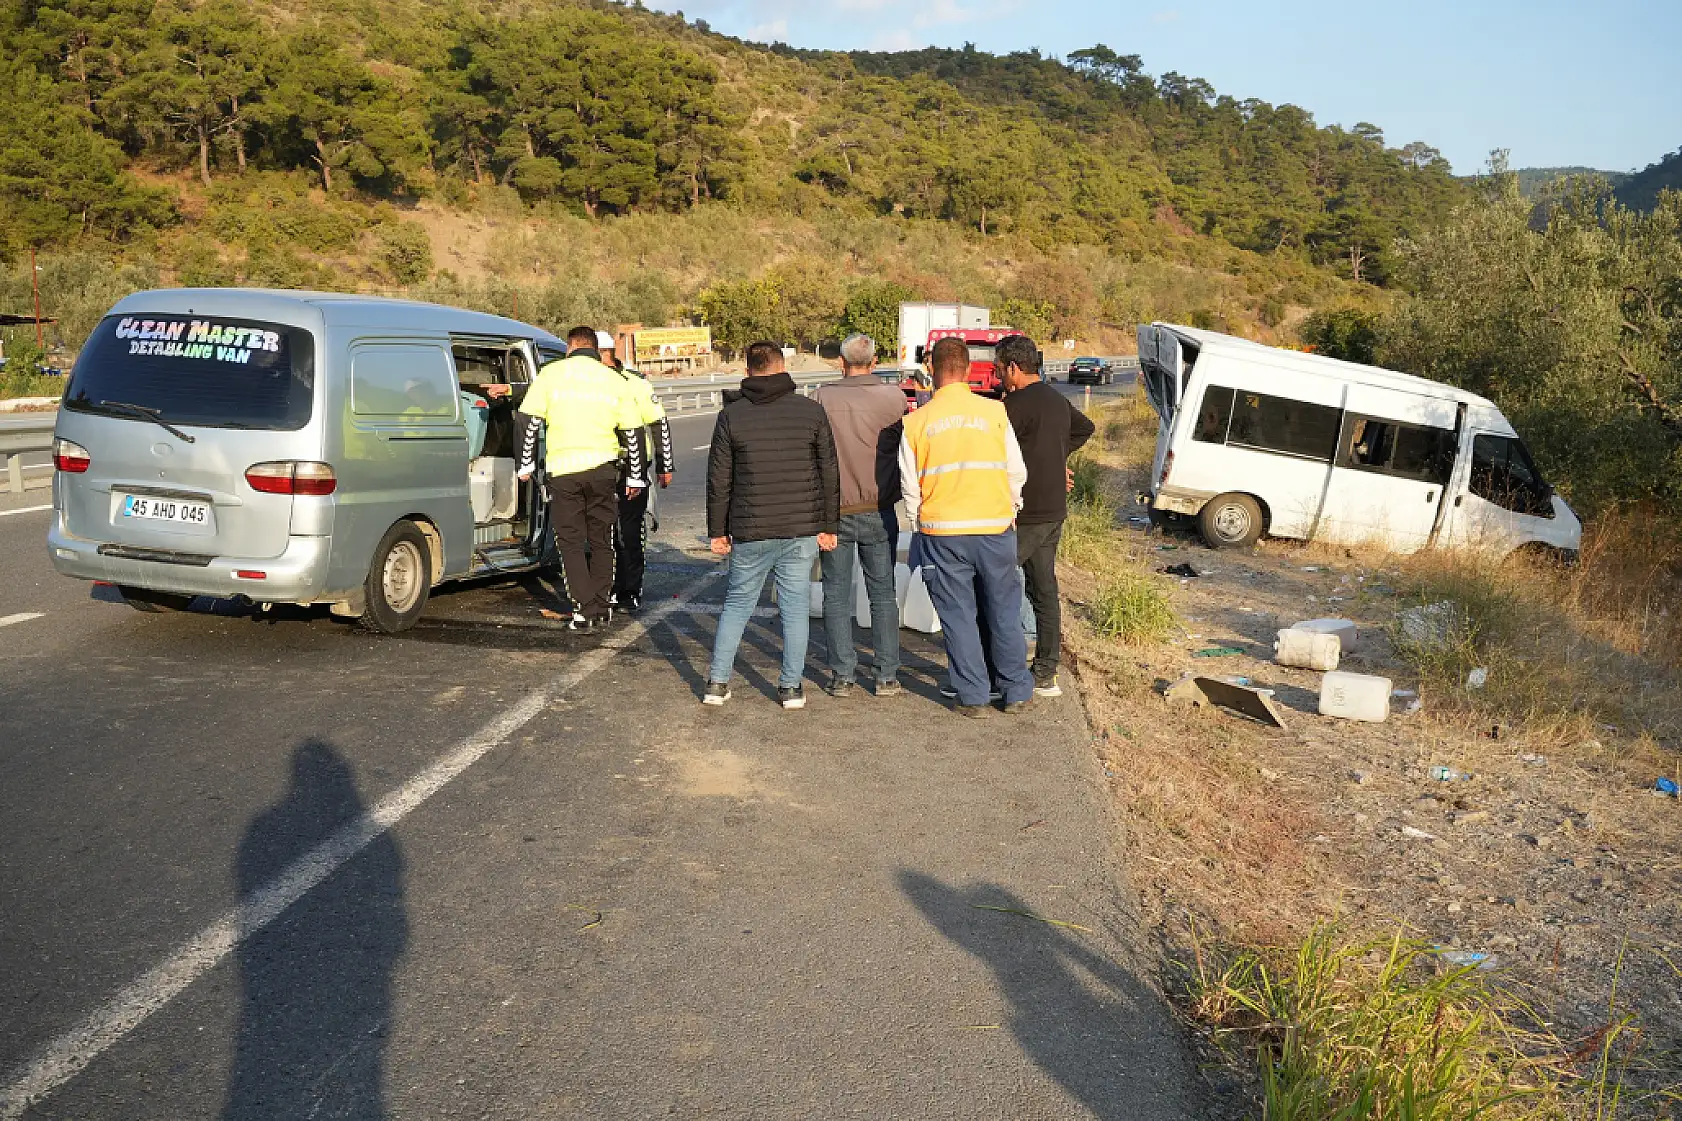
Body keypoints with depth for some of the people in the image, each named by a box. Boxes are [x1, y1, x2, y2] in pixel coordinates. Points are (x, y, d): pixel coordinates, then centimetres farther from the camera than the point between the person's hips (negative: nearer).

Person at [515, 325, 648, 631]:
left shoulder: (551, 373, 3)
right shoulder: (616, 381, 8)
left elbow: (528, 420, -1)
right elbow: (633, 433, 7)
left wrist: (526, 463, 6)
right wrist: (636, 476, 14)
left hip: (563, 469, -2)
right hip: (603, 468, 2)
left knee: (571, 541, 6)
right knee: (601, 540, 14)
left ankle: (585, 611, 1)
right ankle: (601, 606, 18)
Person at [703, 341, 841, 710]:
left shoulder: (732, 415, -2)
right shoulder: (811, 411, 0)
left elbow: (718, 479, 0)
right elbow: (829, 473, 2)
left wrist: (717, 530, 8)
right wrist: (829, 526, 9)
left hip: (750, 532, 0)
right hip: (802, 531, 0)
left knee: (737, 603, 13)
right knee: (795, 606, 8)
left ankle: (717, 682, 14)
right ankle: (791, 687, 12)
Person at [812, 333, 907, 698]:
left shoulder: (821, 398, -9)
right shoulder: (894, 397, -8)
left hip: (834, 512, -1)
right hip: (879, 512, 1)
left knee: (836, 595, 9)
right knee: (883, 593, 11)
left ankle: (842, 675, 11)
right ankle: (887, 675, 14)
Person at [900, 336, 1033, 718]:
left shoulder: (917, 421, -2)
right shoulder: (994, 412, -1)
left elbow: (910, 486, 3)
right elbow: (1017, 473, 5)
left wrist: (922, 523, 17)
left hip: (941, 532, 0)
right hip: (995, 528, 1)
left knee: (958, 616, 8)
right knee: (1005, 613, 12)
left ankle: (974, 697, 12)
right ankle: (1017, 693, 20)